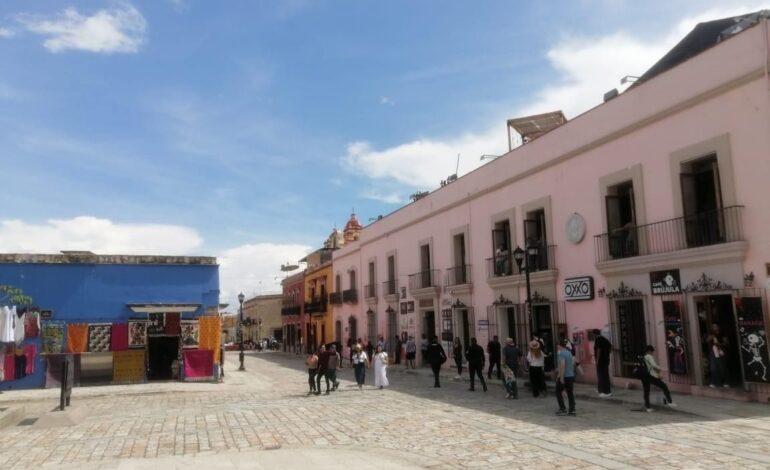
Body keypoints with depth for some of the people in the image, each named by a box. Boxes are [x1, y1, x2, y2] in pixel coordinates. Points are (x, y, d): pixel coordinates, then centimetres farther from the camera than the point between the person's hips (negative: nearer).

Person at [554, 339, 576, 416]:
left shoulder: (561, 353, -15)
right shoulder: (569, 353, 11)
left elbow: (562, 365, -23)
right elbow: (573, 362, 19)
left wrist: (561, 377, -24)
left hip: (564, 377, -7)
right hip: (571, 376, 7)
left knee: (559, 392, 5)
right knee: (570, 393, 9)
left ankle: (563, 409, 2)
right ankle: (572, 410, 9)